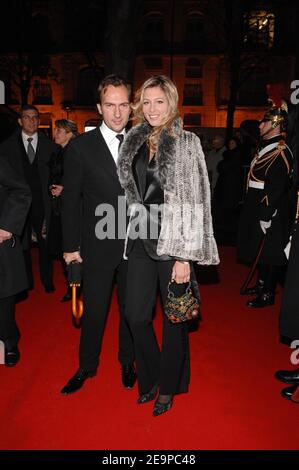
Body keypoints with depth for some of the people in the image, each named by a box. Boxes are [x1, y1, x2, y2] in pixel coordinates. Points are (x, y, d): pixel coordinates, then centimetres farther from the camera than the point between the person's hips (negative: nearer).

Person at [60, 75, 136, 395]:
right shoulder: (80, 147, -5)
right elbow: (70, 200, -3)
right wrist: (71, 245, -4)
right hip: (98, 245, -2)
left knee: (131, 308, 16)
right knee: (94, 310, 10)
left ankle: (127, 362, 39)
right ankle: (87, 367, 35)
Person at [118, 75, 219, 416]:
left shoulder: (186, 143, -6)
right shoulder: (135, 142, 9)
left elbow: (193, 204, -11)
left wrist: (184, 257, -15)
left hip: (173, 241, -4)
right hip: (141, 240, 5)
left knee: (174, 318, 9)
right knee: (136, 315, 9)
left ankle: (169, 387, 33)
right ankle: (150, 378, 36)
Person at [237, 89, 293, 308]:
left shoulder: (280, 152, -17)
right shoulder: (266, 146, 13)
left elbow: (276, 188, -23)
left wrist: (266, 216, -24)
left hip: (271, 212, -9)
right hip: (258, 208, 10)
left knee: (270, 253, 1)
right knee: (260, 249, 19)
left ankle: (268, 294, 13)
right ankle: (261, 284, 34)